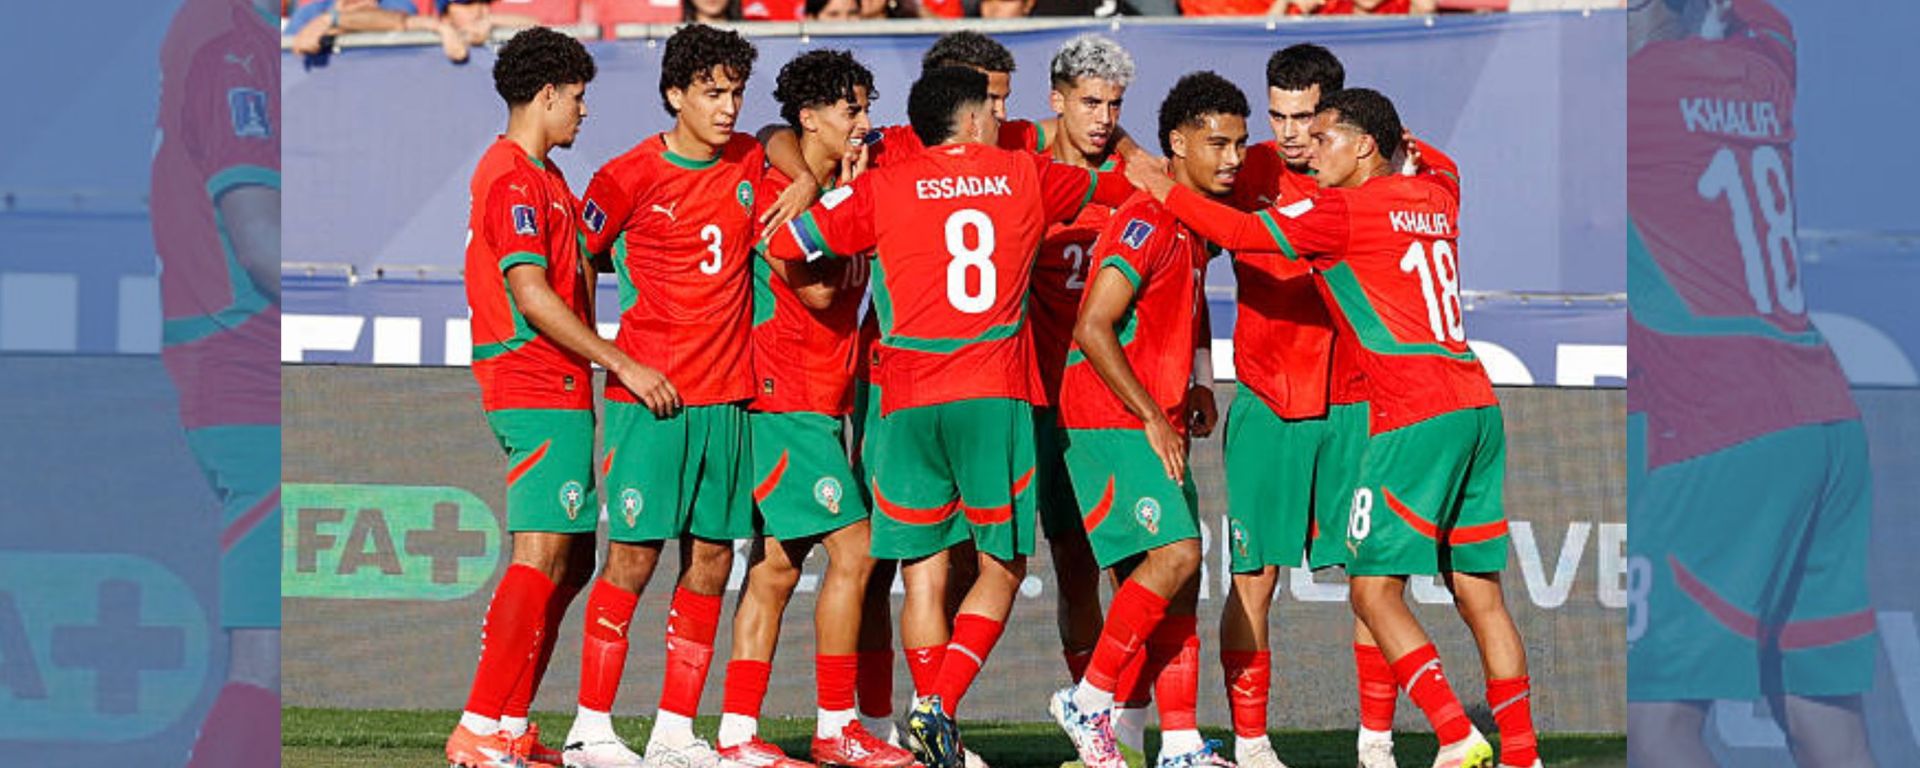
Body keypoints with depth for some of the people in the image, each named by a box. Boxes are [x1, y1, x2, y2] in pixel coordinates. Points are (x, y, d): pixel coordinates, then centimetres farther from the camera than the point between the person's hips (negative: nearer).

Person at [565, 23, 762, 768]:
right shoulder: (630, 177, -6)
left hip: (727, 396, 5)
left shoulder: (750, 163, 8)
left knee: (711, 558, 4)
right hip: (649, 396, -5)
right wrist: (626, 367, -8)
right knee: (634, 554, -6)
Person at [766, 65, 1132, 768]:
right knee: (1002, 566, 7)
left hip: (907, 400, 0)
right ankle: (942, 706, -12)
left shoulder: (882, 189, 5)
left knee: (923, 573, 6)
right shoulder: (1024, 177, 11)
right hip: (996, 398, 0)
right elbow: (1112, 187, 29)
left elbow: (782, 242, 5)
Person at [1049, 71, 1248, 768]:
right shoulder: (1147, 221, -14)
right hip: (1111, 421, -10)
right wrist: (1152, 417, -18)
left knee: (1180, 576, 5)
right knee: (1174, 555, -19)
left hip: (1156, 422, 10)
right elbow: (1093, 329, -20)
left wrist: (1187, 393, 14)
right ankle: (1088, 701, -9)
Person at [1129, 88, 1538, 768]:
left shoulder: (1344, 209, -4)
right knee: (1478, 590, 10)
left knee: (1374, 590, -5)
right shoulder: (1434, 194, 17)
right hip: (1477, 406, 8)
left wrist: (1160, 188, 2)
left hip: (1414, 417, -8)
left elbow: (1244, 233, -10)